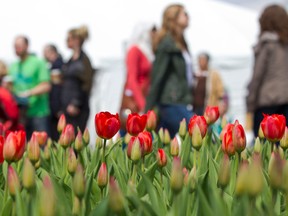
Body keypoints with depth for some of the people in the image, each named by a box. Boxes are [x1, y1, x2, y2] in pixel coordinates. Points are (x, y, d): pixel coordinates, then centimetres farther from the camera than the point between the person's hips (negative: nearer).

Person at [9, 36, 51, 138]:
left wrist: (28, 93, -23)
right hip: (21, 113, 6)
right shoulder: (13, 66, 12)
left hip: (38, 112, -5)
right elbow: (12, 85, 21)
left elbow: (46, 86, -12)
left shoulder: (38, 63, -5)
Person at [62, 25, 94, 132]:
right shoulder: (70, 60, 16)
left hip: (78, 110, -8)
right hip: (68, 107, 8)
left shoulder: (83, 60, -9)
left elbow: (86, 84, -15)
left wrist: (76, 104, -18)